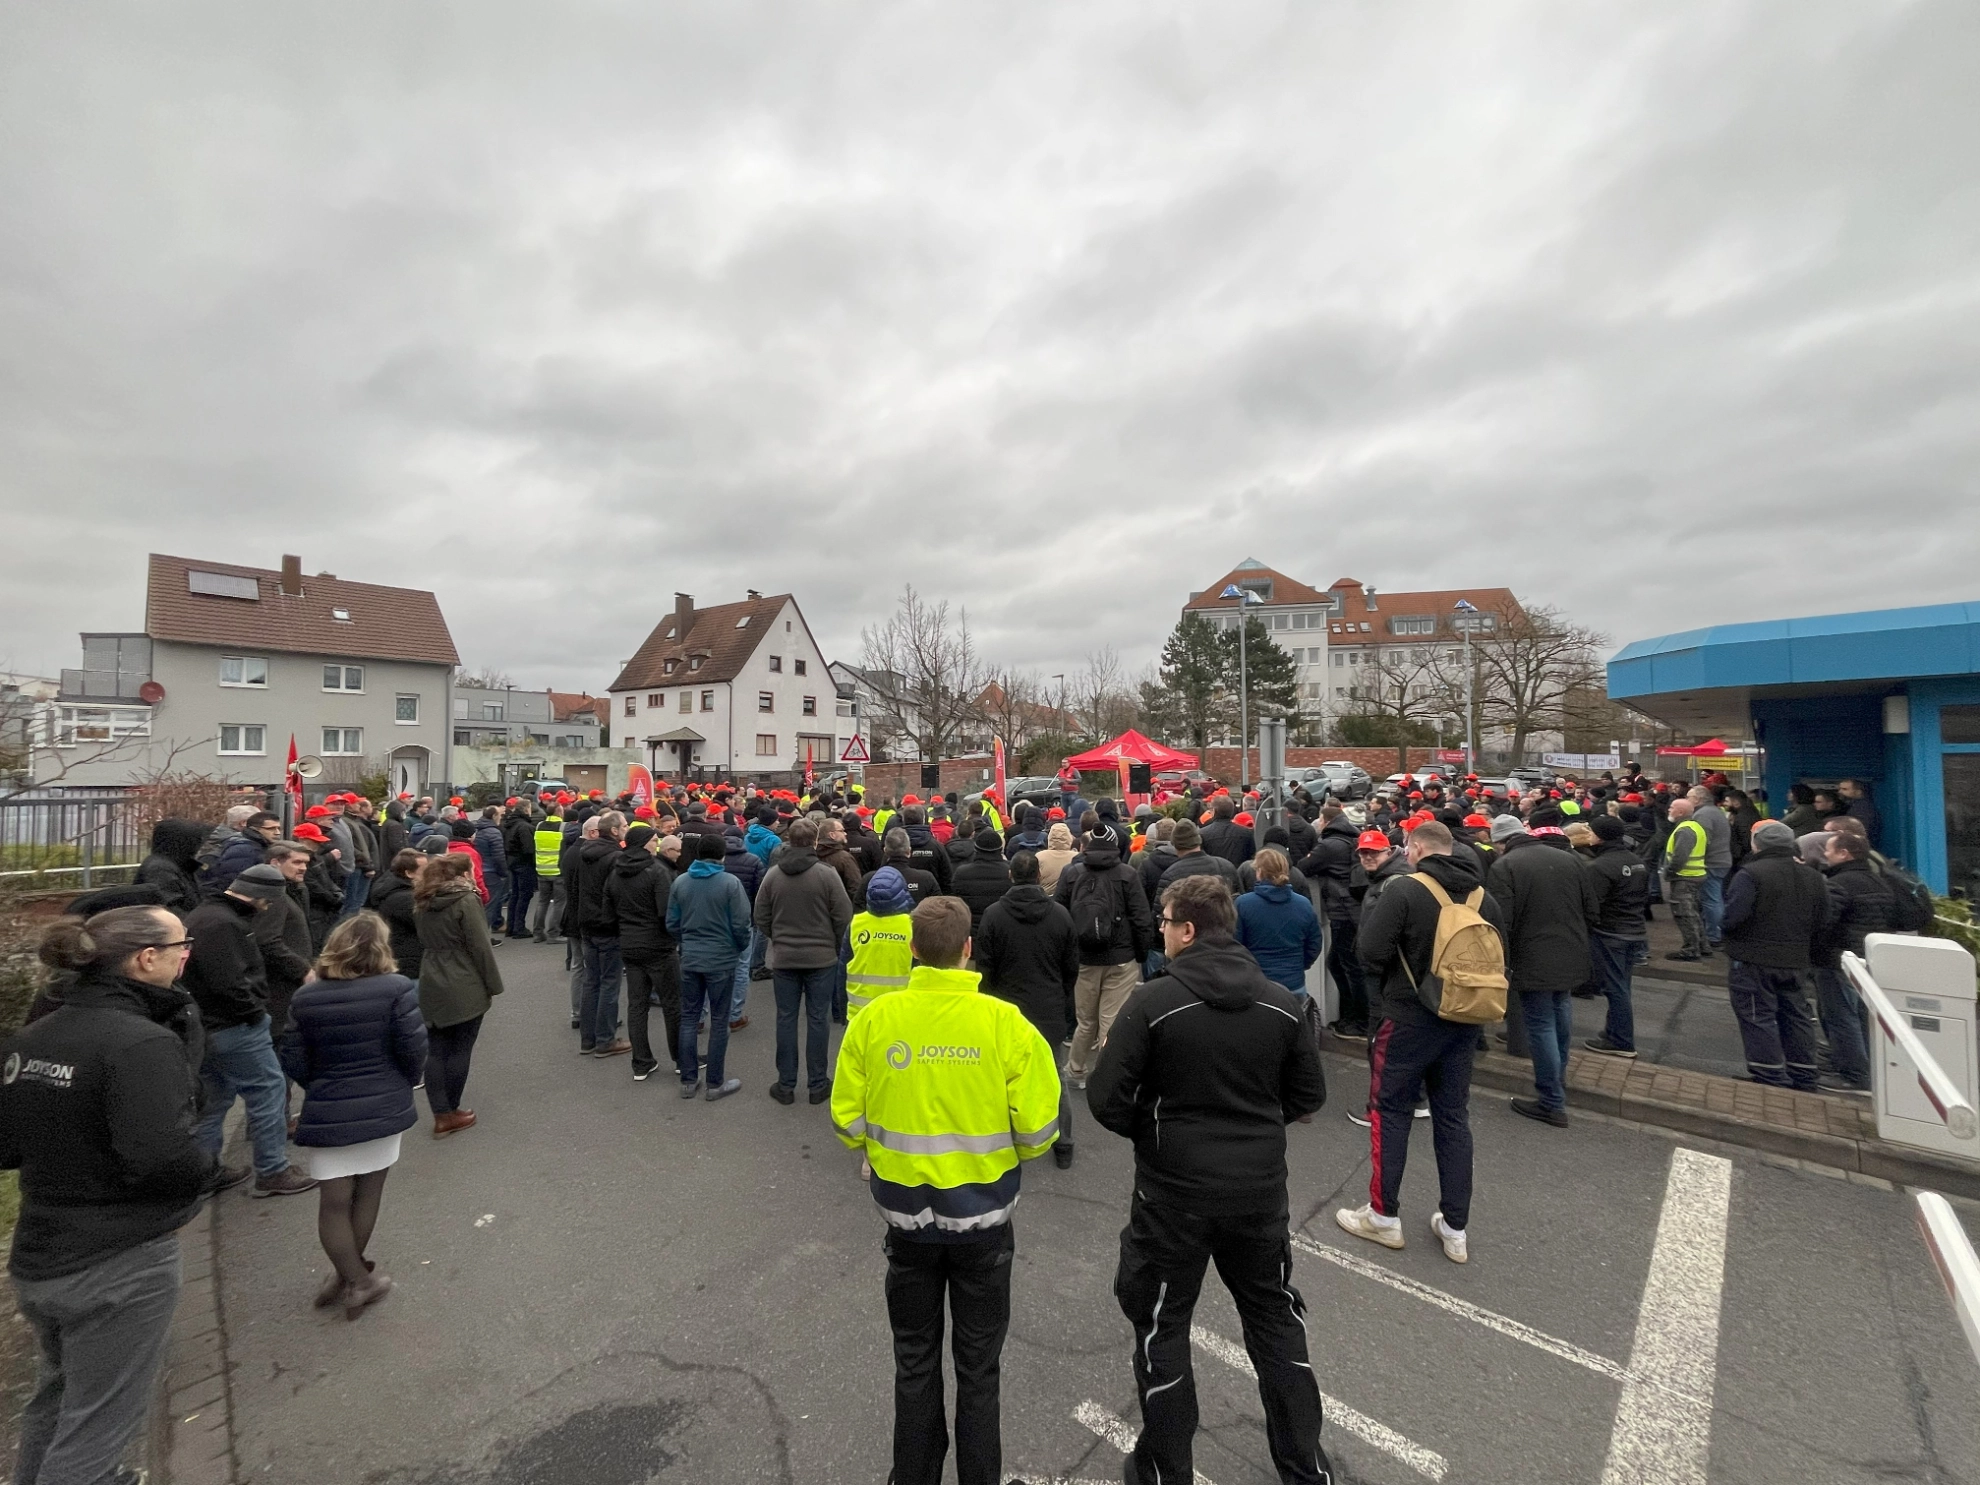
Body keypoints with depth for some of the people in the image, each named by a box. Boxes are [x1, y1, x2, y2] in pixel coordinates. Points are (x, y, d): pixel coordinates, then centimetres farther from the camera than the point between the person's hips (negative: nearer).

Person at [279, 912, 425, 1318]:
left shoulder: (305, 997, -5)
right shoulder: (397, 988, -15)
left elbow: (294, 1063, -1)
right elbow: (413, 1049, -14)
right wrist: (406, 1083, 8)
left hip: (327, 1114, 1)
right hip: (383, 1108, -1)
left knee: (333, 1203, 14)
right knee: (367, 1195, 17)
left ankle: (356, 1280, 19)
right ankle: (351, 1276, 30)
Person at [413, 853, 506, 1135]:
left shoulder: (423, 903, 8)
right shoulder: (466, 900, -14)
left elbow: (424, 944, 15)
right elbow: (480, 948, -14)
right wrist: (492, 985, -6)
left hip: (431, 987, 7)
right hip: (464, 989, -6)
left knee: (435, 1051, 8)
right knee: (459, 1050, 6)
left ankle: (441, 1115, 12)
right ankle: (451, 1112, 16)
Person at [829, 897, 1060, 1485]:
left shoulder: (873, 1019, -15)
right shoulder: (1007, 1023, -19)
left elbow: (848, 1125, -8)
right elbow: (1037, 1133, -15)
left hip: (905, 1215, 1)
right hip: (983, 1219, -1)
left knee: (915, 1363, 24)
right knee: (978, 1367, 22)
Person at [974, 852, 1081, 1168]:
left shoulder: (994, 914, -12)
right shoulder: (1060, 914, -6)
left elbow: (984, 967, -7)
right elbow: (1072, 967, 3)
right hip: (1051, 1011, 2)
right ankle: (1063, 1147, 24)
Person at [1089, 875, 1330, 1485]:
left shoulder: (1153, 1001, -19)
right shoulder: (1281, 1003, -6)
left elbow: (1105, 1098, -17)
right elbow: (1309, 1093, 4)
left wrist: (1150, 1130, 3)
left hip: (1174, 1190, -3)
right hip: (1261, 1187, 4)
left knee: (1161, 1326, 18)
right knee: (1276, 1319, 25)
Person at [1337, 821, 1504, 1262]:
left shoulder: (1402, 889, -17)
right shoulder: (1485, 898, 2)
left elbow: (1371, 953, -20)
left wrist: (1372, 905, -5)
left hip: (1408, 1020, -5)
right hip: (1462, 1023, 6)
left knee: (1392, 1113, 9)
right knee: (1453, 1118, 15)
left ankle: (1384, 1216, 20)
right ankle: (1456, 1228, 24)